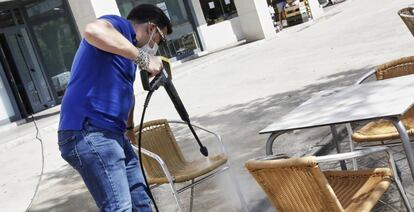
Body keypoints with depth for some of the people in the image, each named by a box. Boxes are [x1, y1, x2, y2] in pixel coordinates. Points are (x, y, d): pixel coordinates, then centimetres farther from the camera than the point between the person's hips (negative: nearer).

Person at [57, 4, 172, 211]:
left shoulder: (128, 43, 24)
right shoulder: (120, 25, -4)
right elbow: (93, 30, -31)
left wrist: (129, 127, 50)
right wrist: (143, 58, -26)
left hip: (112, 134, 10)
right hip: (88, 133, -10)